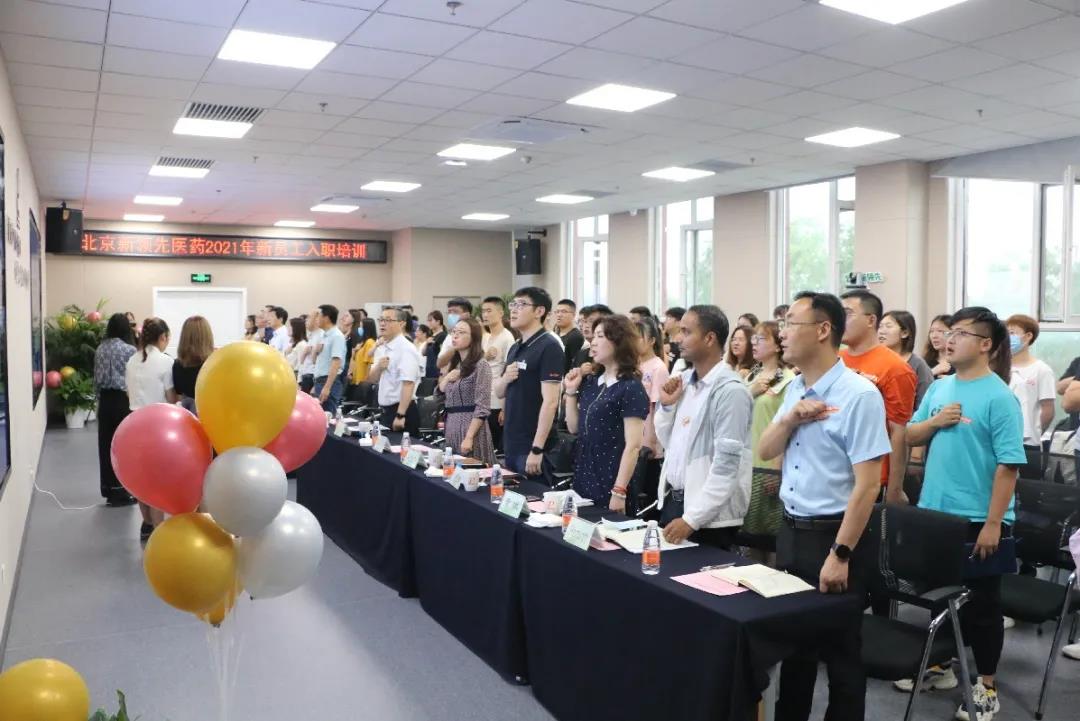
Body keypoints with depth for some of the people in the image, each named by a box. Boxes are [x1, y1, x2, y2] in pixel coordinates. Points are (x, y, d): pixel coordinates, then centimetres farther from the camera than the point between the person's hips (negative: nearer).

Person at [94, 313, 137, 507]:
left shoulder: (100, 349, 7)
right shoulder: (129, 350, -10)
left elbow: (96, 378, 11)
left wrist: (101, 399, 18)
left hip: (105, 400, 6)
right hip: (123, 400, -6)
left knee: (106, 445, 9)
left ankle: (109, 490, 16)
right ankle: (120, 491, 3)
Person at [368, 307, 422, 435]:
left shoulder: (406, 349, -16)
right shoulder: (381, 348, 11)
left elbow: (408, 384, -23)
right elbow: (372, 379, 15)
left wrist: (400, 415, -27)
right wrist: (378, 368, -7)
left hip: (403, 411, -8)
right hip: (385, 411, 8)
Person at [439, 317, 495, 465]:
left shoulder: (480, 366, -10)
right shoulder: (455, 365, 14)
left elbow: (482, 409, -15)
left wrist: (469, 437, -20)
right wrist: (446, 378, 0)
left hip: (471, 427, -7)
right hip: (451, 427, 7)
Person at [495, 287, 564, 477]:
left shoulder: (548, 347, -13)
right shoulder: (515, 348, 12)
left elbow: (550, 402, -19)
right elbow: (499, 392, 19)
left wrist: (537, 449, -22)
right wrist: (504, 379, -4)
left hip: (532, 446, -8)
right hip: (511, 443, 8)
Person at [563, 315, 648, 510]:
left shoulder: (631, 388, -12)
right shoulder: (590, 382, 7)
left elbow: (633, 446, -16)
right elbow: (574, 428, 14)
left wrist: (619, 492, -19)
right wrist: (571, 391, 3)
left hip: (610, 484, -6)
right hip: (583, 479, 7)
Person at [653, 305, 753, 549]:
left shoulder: (729, 390, -17)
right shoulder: (684, 381, 6)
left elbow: (726, 464, -20)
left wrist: (691, 518, -20)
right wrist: (666, 405, -1)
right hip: (671, 500, 7)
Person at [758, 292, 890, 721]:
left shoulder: (859, 395, -17)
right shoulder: (794, 389, 7)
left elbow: (867, 484, -20)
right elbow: (764, 452, 9)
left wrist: (840, 554, -21)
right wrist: (789, 418, -10)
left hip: (832, 533, -7)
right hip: (790, 530, 7)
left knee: (839, 651, 8)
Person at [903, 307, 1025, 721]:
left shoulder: (999, 397, -14)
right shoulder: (939, 388, 6)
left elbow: (1008, 465, -17)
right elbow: (910, 437, 10)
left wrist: (993, 523, -19)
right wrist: (934, 421, -11)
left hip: (977, 520, -6)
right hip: (935, 513, 6)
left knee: (981, 602, 8)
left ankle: (986, 687, 23)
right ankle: (940, 665, 37)